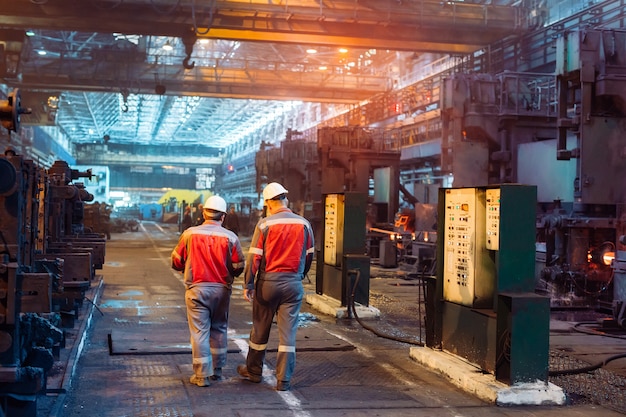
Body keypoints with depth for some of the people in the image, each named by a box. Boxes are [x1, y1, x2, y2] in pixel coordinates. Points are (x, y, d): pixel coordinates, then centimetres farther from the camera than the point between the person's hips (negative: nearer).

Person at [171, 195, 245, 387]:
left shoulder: (189, 234, -5)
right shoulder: (230, 237, -5)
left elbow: (176, 261, 2)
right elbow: (238, 267, -1)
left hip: (196, 288, -1)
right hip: (222, 289, 1)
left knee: (199, 331, 2)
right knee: (219, 328, 16)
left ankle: (202, 375, 2)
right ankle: (217, 370, 24)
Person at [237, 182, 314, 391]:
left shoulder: (265, 224, -8)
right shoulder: (304, 224, 1)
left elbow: (254, 256, -9)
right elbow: (309, 256, 8)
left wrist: (247, 284, -2)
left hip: (268, 282, -1)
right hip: (293, 284, 2)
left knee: (260, 329, 14)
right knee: (288, 331, 4)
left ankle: (254, 370, 29)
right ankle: (284, 380, 5)